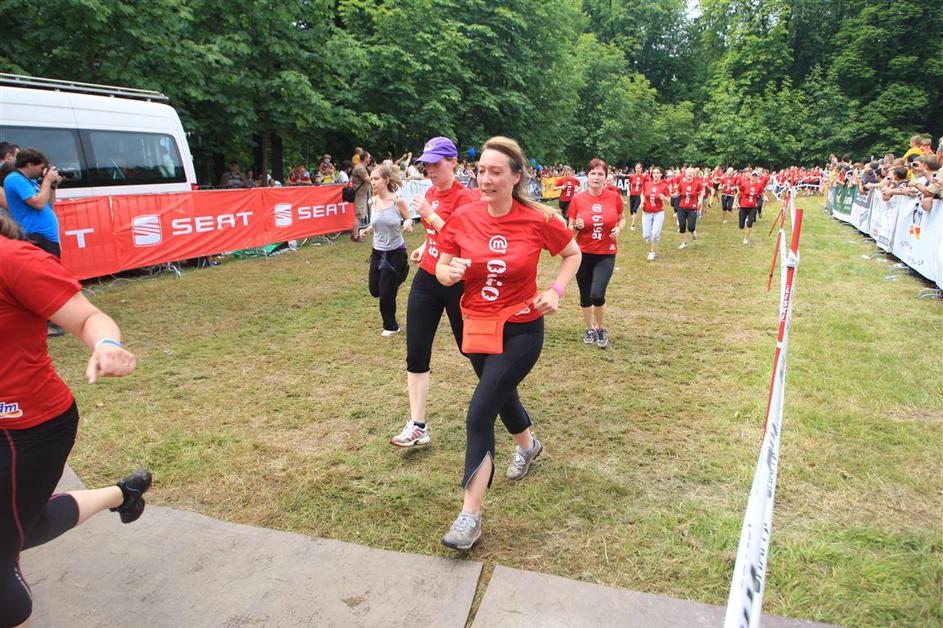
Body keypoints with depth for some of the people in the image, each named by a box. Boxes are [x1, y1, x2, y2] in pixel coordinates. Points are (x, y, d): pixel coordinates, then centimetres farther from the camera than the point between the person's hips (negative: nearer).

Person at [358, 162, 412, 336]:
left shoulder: (398, 201, -16)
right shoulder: (372, 201, -2)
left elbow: (408, 221, -4)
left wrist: (408, 223, -27)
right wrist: (367, 230, -6)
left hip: (395, 252, -5)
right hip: (378, 251, 5)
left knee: (386, 293, 1)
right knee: (375, 291, 11)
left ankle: (390, 326, 25)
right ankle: (395, 281, 43)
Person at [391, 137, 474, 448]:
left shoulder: (463, 197, -14)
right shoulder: (430, 194, 9)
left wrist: (429, 213, -24)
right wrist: (422, 248, 8)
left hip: (456, 283, -7)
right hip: (426, 279, 7)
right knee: (416, 353, 1)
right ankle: (417, 427, 7)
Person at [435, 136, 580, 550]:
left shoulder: (537, 220, -13)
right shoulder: (463, 218, -7)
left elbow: (573, 254, 4)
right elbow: (442, 268, 1)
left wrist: (556, 291, -11)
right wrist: (449, 272, -22)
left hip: (521, 329, -4)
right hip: (476, 326, 5)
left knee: (480, 413, -13)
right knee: (503, 395, 25)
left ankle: (470, 516, -1)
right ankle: (528, 446, 60)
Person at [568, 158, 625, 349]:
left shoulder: (614, 196, -5)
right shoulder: (578, 199, -6)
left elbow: (622, 219, 11)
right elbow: (570, 229, 0)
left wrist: (619, 229, -10)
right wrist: (576, 226, -21)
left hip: (606, 254, -1)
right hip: (583, 253, 1)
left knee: (597, 294, -15)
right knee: (585, 296, 11)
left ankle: (601, 330, 12)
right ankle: (589, 328, 36)